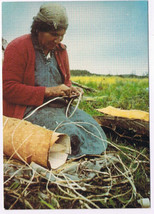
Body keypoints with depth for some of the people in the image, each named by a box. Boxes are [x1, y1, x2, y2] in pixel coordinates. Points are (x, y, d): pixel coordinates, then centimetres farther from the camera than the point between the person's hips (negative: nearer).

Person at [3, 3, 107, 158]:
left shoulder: (60, 50, 14)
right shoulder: (18, 48, -8)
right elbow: (8, 88, -15)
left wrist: (71, 90, 0)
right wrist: (48, 91, -21)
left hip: (59, 106, 7)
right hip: (28, 109, -7)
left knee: (91, 127, -16)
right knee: (68, 134, -30)